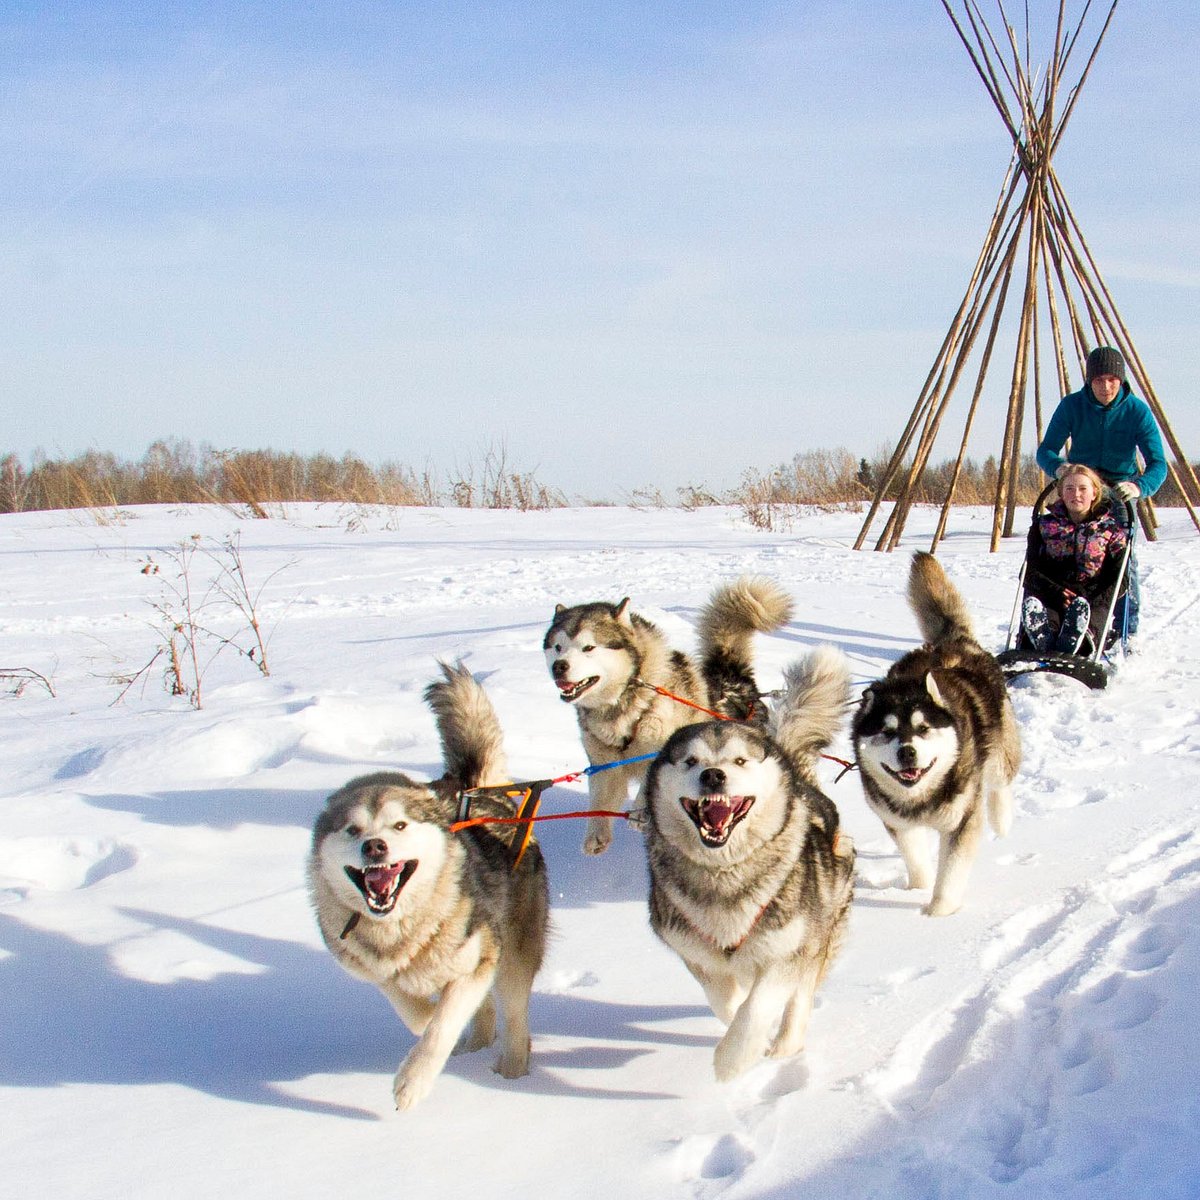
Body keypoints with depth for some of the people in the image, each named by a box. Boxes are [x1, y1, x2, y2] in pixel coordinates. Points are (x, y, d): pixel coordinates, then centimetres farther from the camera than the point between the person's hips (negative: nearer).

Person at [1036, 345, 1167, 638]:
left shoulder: (1137, 410, -16)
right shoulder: (1071, 406, -13)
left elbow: (1158, 463, -22)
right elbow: (1045, 450, -14)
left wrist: (1140, 486, -43)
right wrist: (1057, 466, -37)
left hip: (1121, 490, -1)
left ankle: (1128, 632, -4)